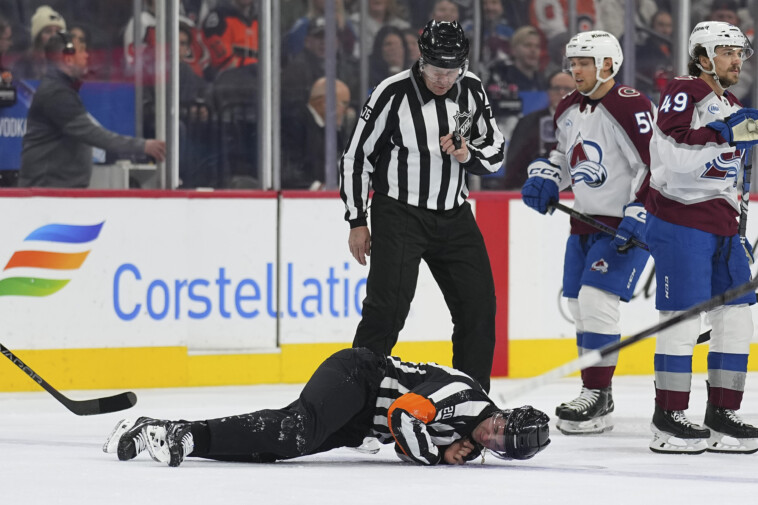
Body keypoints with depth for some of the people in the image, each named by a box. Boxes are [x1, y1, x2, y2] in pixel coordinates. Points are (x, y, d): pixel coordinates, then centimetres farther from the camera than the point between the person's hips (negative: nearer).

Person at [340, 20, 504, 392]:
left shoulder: (471, 91, -1)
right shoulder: (393, 94, -14)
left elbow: (495, 153, 8)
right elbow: (356, 157, -7)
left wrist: (468, 154, -15)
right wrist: (357, 222, -6)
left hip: (453, 215, 5)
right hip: (399, 214, -5)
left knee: (479, 305, 4)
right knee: (388, 306, -17)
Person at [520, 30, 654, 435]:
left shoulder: (631, 107, -17)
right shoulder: (568, 109, 9)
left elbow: (656, 165, -19)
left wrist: (637, 217, -24)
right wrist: (543, 179, 6)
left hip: (626, 225, -9)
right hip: (585, 221, 9)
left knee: (597, 300, -17)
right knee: (578, 306, 10)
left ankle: (598, 398, -13)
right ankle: (595, 394, 21)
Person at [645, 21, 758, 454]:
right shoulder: (683, 93, -9)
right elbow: (675, 154, -23)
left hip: (722, 224, 9)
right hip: (680, 219, -9)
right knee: (684, 316, -9)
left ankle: (723, 415, 12)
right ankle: (669, 419, -3)